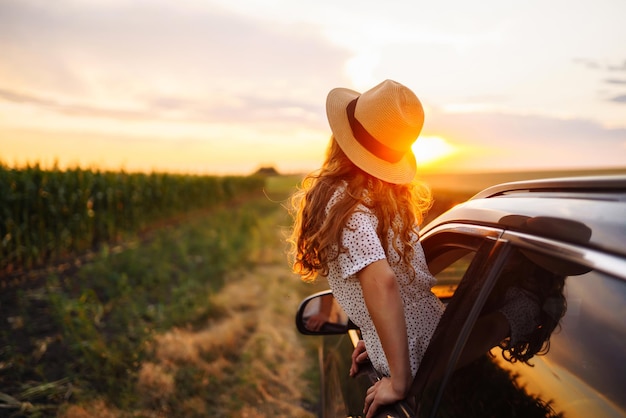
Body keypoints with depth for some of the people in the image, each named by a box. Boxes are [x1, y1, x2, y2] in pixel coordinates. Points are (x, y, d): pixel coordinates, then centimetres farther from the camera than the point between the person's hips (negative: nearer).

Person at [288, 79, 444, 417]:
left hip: (415, 362, -5)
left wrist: (399, 382, -28)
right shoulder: (393, 196, 0)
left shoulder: (343, 202, -21)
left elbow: (381, 282, -34)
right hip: (440, 338, 5)